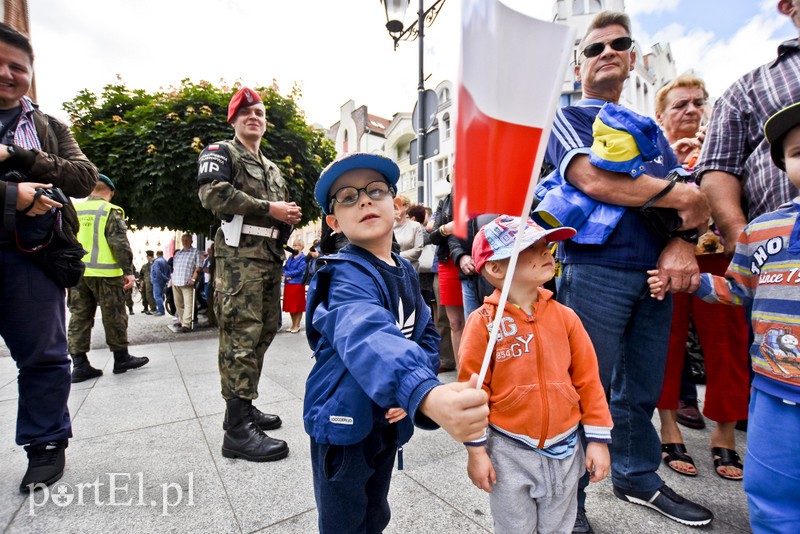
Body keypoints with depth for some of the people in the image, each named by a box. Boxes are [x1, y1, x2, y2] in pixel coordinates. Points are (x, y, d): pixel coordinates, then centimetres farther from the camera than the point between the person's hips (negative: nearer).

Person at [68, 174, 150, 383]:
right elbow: (120, 243, -11)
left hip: (76, 273, 5)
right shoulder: (111, 211, -4)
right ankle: (121, 358, 14)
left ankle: (79, 364, 9)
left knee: (79, 317, 8)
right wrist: (127, 270, -8)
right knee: (114, 316, 4)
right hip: (104, 273, -5)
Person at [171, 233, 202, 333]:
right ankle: (181, 320, 24)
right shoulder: (177, 253, 20)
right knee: (178, 304, 12)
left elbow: (198, 267, -5)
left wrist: (193, 279, -15)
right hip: (175, 282, 6)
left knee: (188, 304, -12)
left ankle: (186, 325, -17)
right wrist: (173, 277, 10)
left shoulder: (195, 252, 3)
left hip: (187, 283, -6)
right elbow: (174, 267, 24)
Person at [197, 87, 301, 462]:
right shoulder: (220, 152, 6)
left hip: (271, 257, 8)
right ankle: (237, 429, -8)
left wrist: (290, 215, 5)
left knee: (263, 333, 9)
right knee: (241, 336, -13)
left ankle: (245, 406, 22)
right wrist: (269, 208, -12)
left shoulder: (272, 169, 28)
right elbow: (213, 193, -13)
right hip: (239, 255, -8)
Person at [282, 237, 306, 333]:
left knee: (298, 306, 1)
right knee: (290, 305, 12)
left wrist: (287, 274, -11)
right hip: (288, 283, 7)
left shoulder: (303, 258, -6)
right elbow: (284, 267, 13)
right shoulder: (290, 257, 15)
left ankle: (297, 325, 9)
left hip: (298, 283, -7)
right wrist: (285, 274, -8)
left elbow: (300, 270, -15)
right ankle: (293, 324, 24)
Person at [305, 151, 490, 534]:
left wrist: (412, 396, -12)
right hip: (344, 420, -6)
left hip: (387, 421, 7)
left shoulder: (405, 272, -1)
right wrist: (427, 396, -65)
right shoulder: (348, 277, -26)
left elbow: (426, 335, 4)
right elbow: (367, 338, -47)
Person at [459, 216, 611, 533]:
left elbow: (588, 379, 1)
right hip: (509, 451, -3)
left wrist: (598, 440, 3)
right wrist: (476, 450, -7)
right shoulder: (483, 322, -17)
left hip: (564, 448, 4)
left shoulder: (564, 316, -6)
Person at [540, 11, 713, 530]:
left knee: (642, 390, 16)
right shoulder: (567, 118, 5)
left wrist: (681, 243, -6)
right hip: (596, 272, -6)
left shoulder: (649, 130, 23)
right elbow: (592, 180, -15)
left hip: (655, 274, 6)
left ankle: (638, 477, 36)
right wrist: (680, 195, -8)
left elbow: (690, 197, 14)